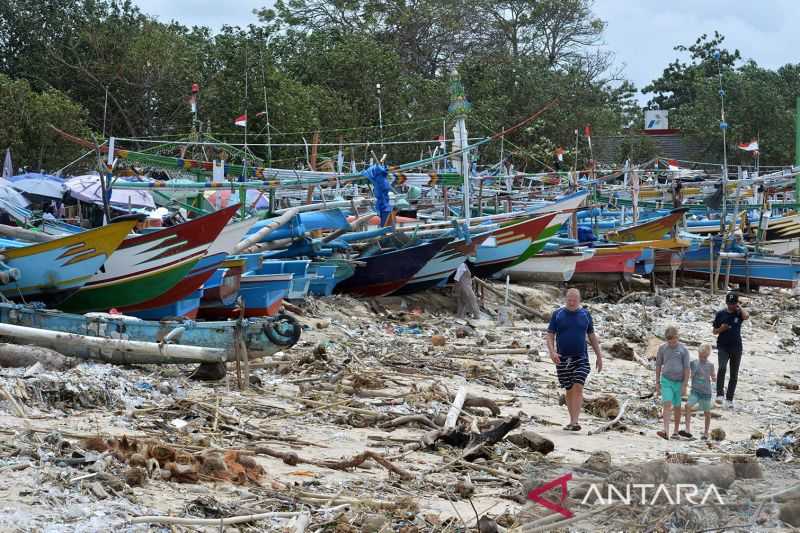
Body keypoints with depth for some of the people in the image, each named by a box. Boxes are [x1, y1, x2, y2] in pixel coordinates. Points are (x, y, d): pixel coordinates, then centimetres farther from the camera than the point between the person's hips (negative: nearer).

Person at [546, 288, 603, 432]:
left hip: (581, 359, 0)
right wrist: (552, 352, -15)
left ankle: (574, 422, -20)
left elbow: (592, 336, 14)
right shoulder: (557, 314, 3)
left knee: (578, 388, -14)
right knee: (569, 390, 7)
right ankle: (572, 421, 18)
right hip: (563, 359, 0)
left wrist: (599, 356, 13)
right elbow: (550, 335, 2)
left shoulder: (585, 314, 7)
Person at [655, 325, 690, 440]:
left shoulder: (683, 350, -4)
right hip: (666, 380, 0)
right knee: (667, 404, -14)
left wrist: (685, 385, -7)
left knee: (677, 407, 9)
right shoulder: (662, 348, 1)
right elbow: (658, 365, 9)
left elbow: (687, 368, -3)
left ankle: (676, 432, 22)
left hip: (679, 382, 0)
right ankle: (666, 432, -23)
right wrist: (657, 382, 9)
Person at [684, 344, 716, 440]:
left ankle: (706, 432, 25)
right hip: (695, 391, 0)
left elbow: (713, 377, 9)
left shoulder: (710, 365, 1)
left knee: (707, 412, 8)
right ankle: (688, 429, -25)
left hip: (706, 392, 0)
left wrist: (713, 378, -12)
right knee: (688, 405, -23)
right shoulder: (693, 363, 0)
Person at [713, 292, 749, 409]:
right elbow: (715, 331, 10)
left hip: (736, 347, 1)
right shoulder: (720, 313, 4)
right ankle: (720, 394, -23)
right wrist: (721, 329, -10)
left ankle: (729, 399, 19)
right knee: (722, 368, -27)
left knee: (734, 375, 8)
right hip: (723, 347, -1)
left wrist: (739, 307, -11)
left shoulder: (739, 313, 1)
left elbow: (746, 316, -24)